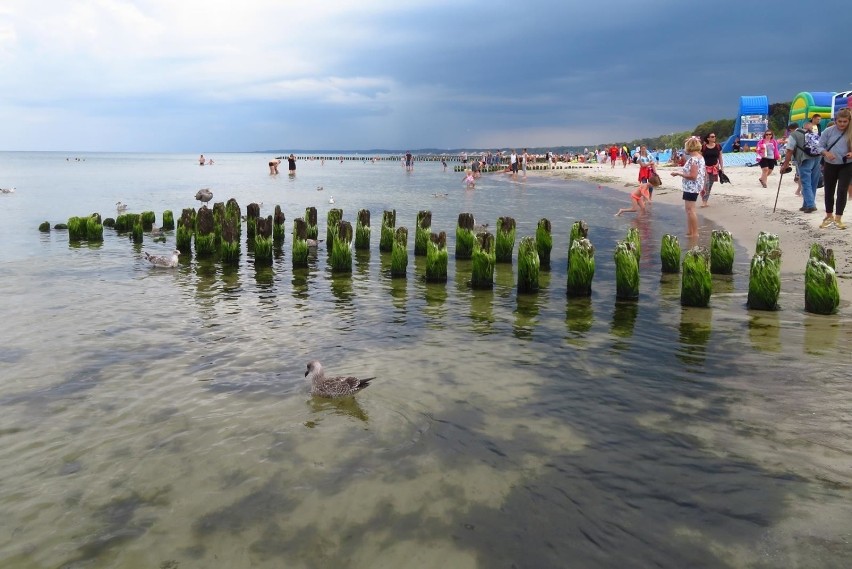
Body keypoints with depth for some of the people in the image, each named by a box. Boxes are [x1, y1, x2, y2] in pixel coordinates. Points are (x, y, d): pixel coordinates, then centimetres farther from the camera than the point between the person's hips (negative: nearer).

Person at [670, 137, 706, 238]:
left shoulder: (693, 159, -20)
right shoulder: (700, 157, 12)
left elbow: (693, 176, -24)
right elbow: (704, 173, 17)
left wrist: (679, 173, -17)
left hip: (691, 187, -11)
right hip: (694, 187, 11)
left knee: (690, 210, -7)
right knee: (689, 209, 17)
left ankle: (695, 233, -4)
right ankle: (690, 231, 25)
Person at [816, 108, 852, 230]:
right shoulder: (828, 131, -6)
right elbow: (820, 146, -3)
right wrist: (826, 153, -22)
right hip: (830, 165, 1)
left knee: (842, 191, -6)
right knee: (829, 191, 11)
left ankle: (838, 218, 0)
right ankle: (829, 216, 27)